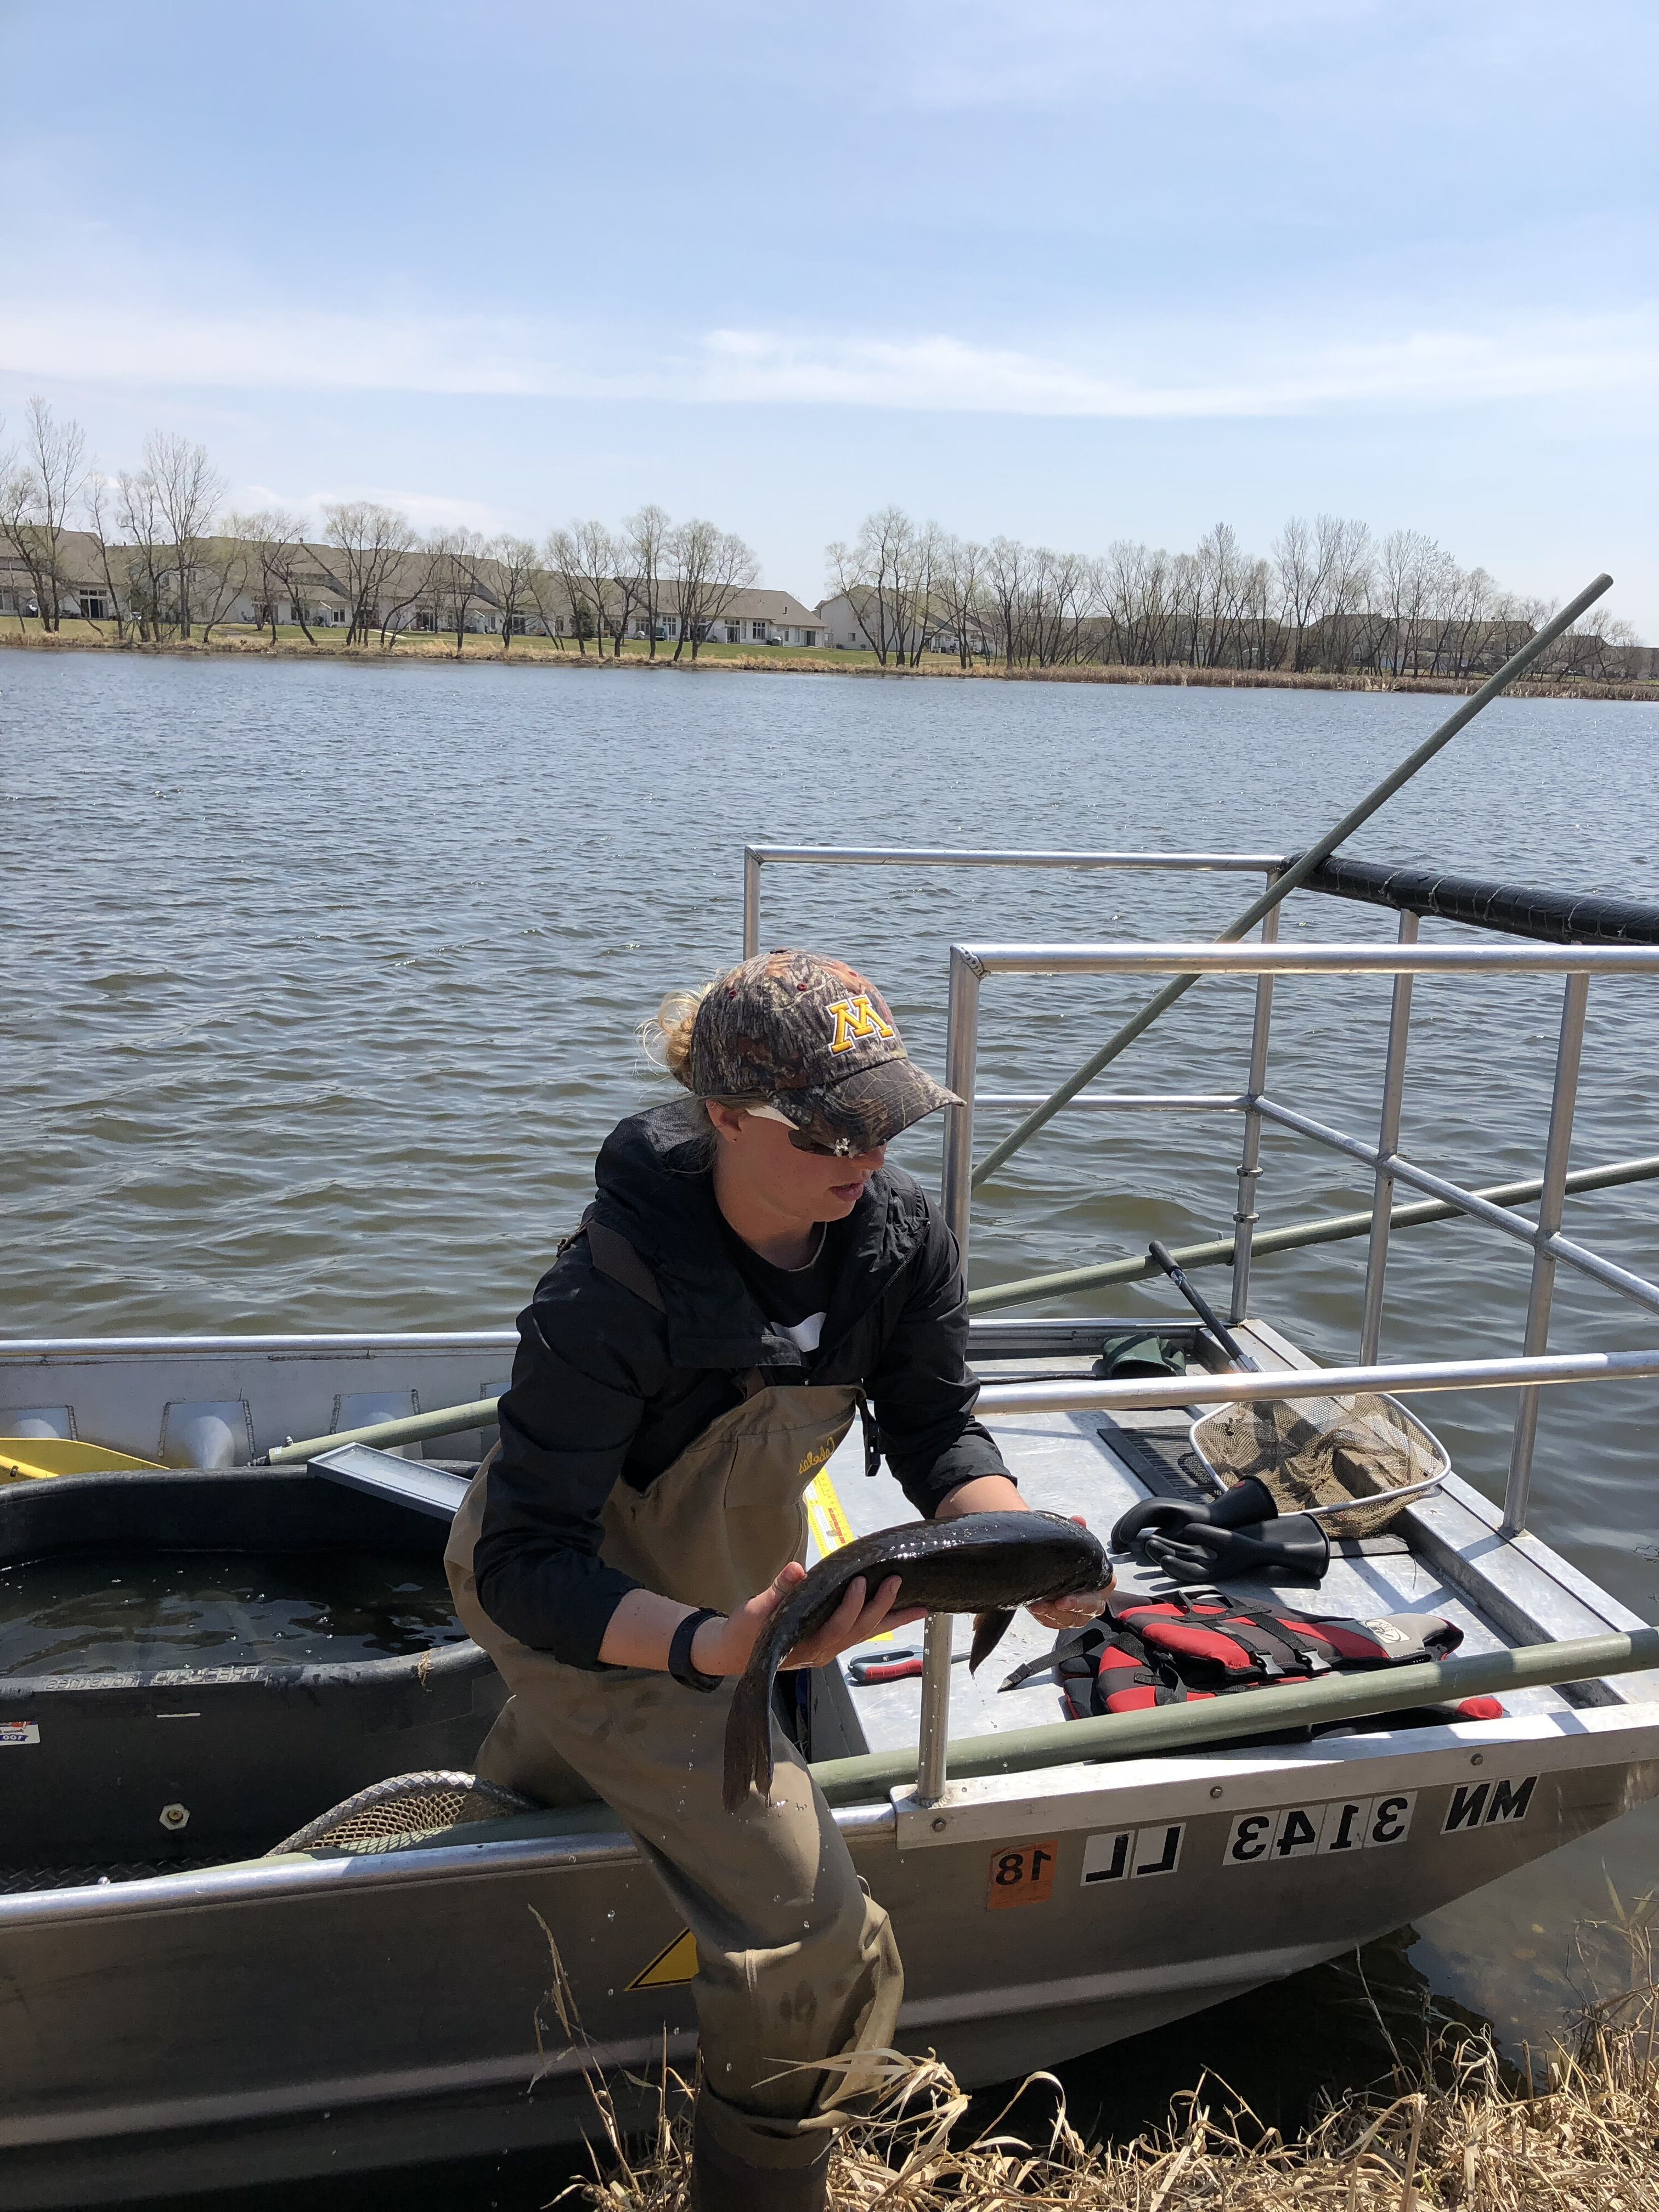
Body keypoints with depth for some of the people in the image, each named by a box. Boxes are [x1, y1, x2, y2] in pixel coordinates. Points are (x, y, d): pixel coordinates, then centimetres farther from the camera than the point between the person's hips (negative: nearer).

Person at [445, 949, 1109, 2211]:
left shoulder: (901, 1233, -21)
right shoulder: (615, 1290, -39)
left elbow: (935, 1429, -10)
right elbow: (530, 1563, -36)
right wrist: (722, 1647, -52)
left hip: (733, 1574, 7)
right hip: (587, 1610, -6)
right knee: (818, 1944, -10)